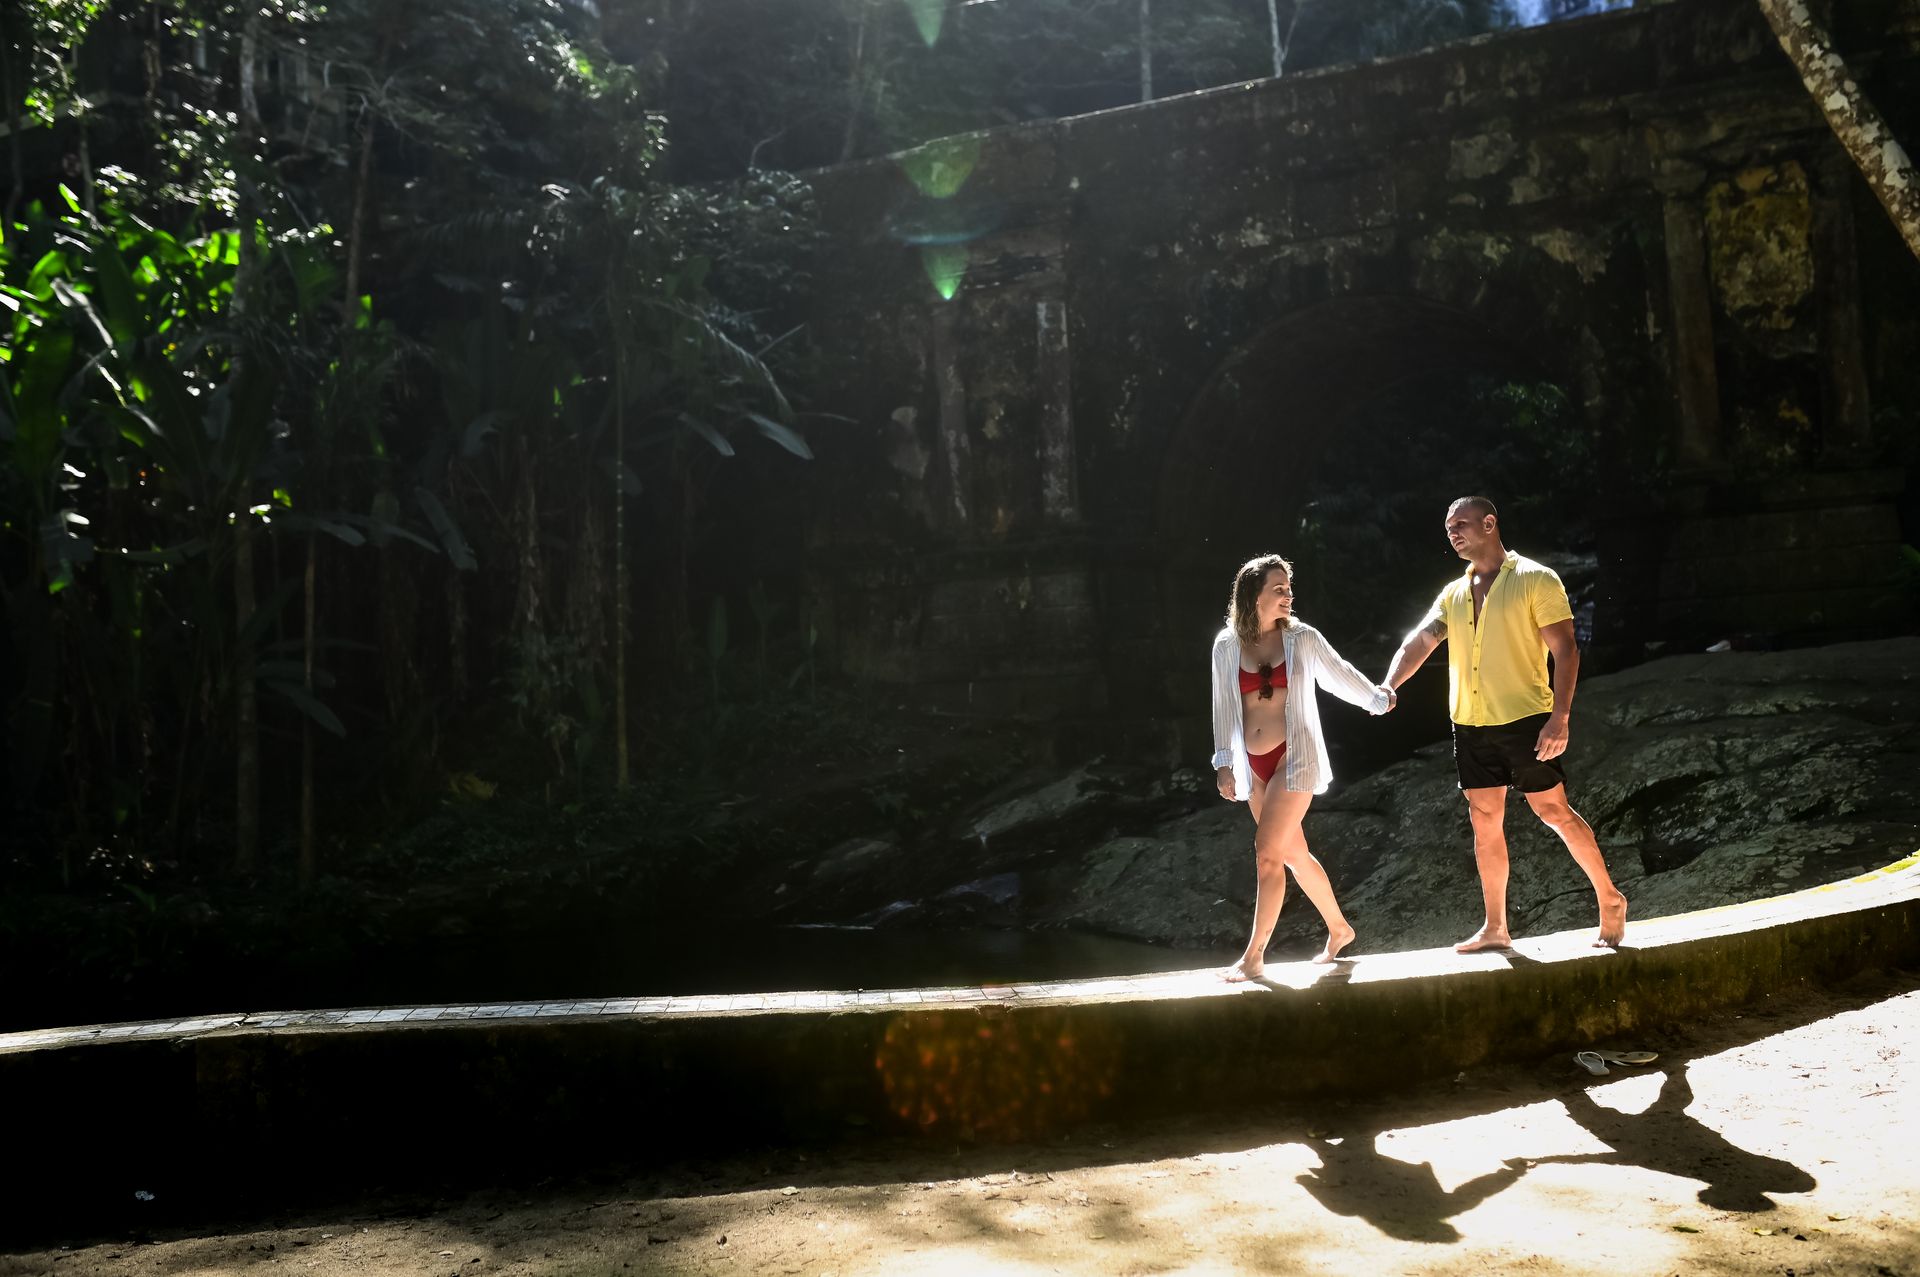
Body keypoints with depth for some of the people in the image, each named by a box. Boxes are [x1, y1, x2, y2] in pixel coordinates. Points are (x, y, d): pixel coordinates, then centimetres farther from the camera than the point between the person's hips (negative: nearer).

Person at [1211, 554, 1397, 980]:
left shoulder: (1303, 639, -3)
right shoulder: (1227, 646, 1)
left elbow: (1340, 675, 13)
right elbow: (1223, 706, 5)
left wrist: (1378, 699, 21)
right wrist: (1224, 763, 3)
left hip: (1294, 758, -3)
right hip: (1253, 764, 3)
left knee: (1267, 852, -12)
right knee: (1293, 854, 12)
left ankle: (1254, 955, -4)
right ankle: (1339, 929, 32)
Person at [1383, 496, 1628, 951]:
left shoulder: (1536, 580, -5)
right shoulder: (1453, 595, 12)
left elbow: (1566, 649, -9)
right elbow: (1419, 643, 2)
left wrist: (1560, 717, -19)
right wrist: (1388, 687, -18)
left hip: (1525, 719, -5)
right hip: (1470, 725, 6)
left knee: (1554, 811, 0)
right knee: (1484, 822, 8)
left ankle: (1609, 900, 19)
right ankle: (1495, 927, 16)